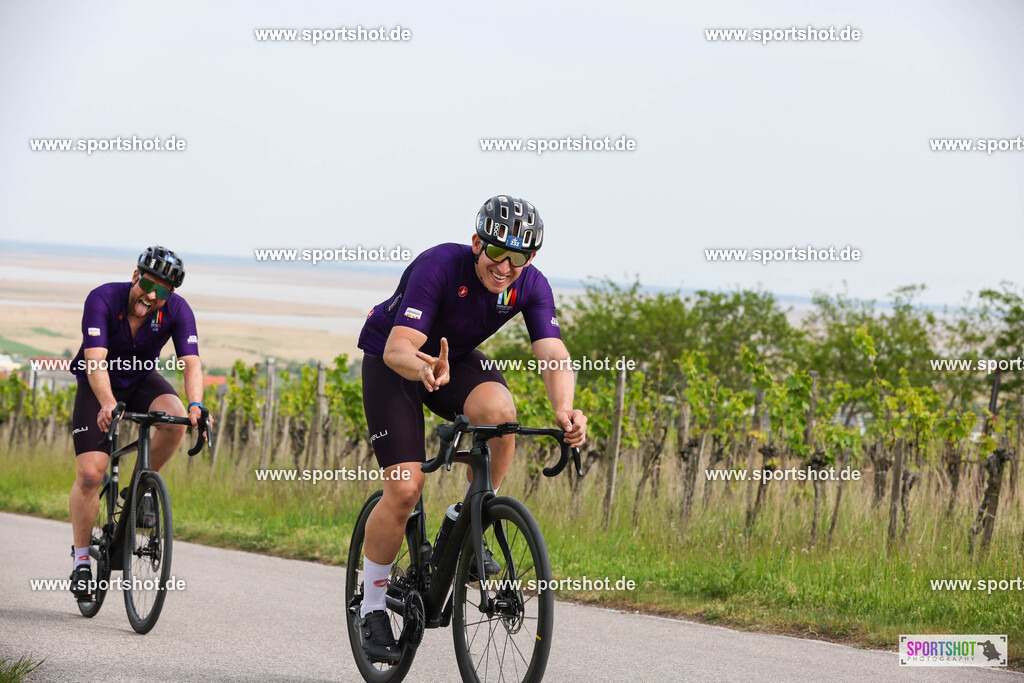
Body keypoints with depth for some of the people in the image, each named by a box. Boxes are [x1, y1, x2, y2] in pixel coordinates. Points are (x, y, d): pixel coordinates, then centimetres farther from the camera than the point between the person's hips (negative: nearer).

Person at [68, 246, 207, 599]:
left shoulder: (177, 311, -21)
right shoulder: (103, 299, -29)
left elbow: (191, 363, -31)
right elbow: (95, 360, -38)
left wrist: (196, 405, -51)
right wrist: (108, 404, -56)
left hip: (142, 381, 2)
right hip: (99, 386, -2)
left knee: (175, 420, -32)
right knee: (90, 475, -14)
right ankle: (81, 560, 2)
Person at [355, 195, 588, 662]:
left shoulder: (531, 287, -19)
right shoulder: (439, 267, -32)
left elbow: (554, 356, -28)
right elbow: (397, 348, -39)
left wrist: (564, 410, -49)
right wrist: (426, 370, -63)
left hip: (456, 359, 4)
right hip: (391, 360, -4)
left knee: (498, 410, -31)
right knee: (405, 486, -17)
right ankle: (371, 608, 2)